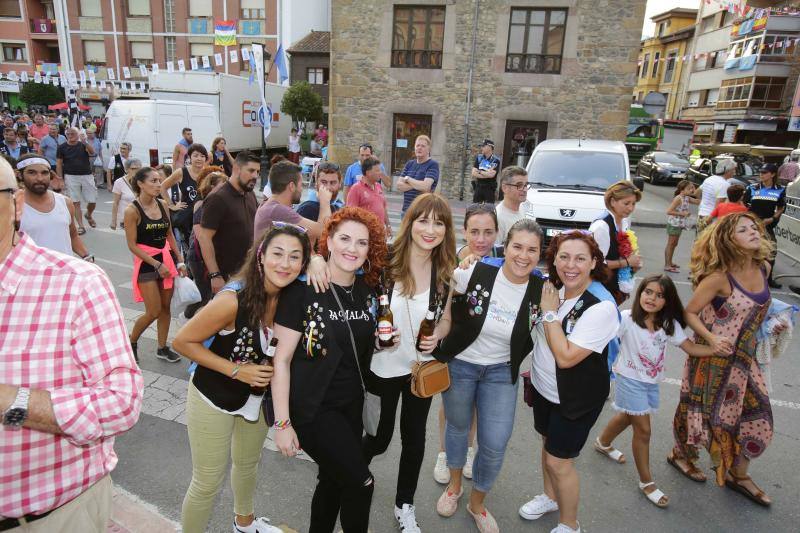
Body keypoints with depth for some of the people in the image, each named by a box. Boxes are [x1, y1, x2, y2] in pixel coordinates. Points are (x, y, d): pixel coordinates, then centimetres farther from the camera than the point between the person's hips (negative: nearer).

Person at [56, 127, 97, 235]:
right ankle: (81, 226, 2)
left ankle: (88, 215, 34)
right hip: (71, 177, -1)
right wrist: (60, 179, -1)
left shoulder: (83, 145, 5)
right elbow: (59, 164, 5)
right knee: (76, 202, -2)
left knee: (93, 201, 1)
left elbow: (92, 153, -17)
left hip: (87, 175, 1)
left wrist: (85, 142, -32)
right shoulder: (62, 147, 4)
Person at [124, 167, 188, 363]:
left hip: (167, 259, 5)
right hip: (146, 263, -5)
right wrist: (157, 265, -16)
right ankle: (131, 341, 24)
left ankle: (162, 348, 25)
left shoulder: (162, 205, 3)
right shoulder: (132, 210, -13)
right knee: (154, 312, -3)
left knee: (166, 307, 11)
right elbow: (132, 245, -12)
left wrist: (180, 260, 6)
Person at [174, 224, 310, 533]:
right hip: (214, 399, -6)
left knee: (248, 463, 28)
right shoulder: (233, 300, -32)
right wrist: (235, 370, -25)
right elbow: (183, 341, -21)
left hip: (258, 396, 6)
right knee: (208, 483, 10)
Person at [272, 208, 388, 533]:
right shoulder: (303, 291, -17)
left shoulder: (367, 291, 1)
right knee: (361, 482, -2)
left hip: (351, 405, 6)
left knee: (333, 481, 18)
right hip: (311, 408, -6)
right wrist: (282, 423, -16)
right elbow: (282, 359, -16)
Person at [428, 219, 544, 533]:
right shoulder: (475, 273, -21)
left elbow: (534, 338, 5)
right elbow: (448, 317, -7)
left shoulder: (540, 290, -14)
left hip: (500, 373, 1)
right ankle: (454, 486, 50)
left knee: (495, 446, 2)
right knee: (457, 427, 20)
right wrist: (436, 337, -24)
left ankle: (477, 504, 34)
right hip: (459, 365, -1)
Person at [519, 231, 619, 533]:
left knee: (559, 461, 6)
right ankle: (551, 497, 49)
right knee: (548, 444, 24)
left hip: (576, 398, -6)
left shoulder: (601, 307, -28)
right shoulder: (553, 288, -7)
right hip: (544, 387, 7)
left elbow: (565, 357, -31)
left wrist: (550, 312, -25)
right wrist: (535, 370, 11)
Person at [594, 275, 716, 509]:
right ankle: (646, 482, 18)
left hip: (652, 382, 6)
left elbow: (692, 348, -8)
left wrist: (721, 350, -19)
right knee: (643, 430, 0)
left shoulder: (670, 324, -7)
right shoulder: (627, 318, -22)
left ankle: (603, 443, 53)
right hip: (630, 380, -6)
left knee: (627, 417, 25)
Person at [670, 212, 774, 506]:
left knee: (757, 416, 12)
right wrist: (712, 340, -27)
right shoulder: (719, 277, -23)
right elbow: (690, 313, -17)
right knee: (703, 412, 10)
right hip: (713, 358, -7)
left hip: (745, 357, 7)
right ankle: (680, 454, 38)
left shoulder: (762, 269, -2)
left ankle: (739, 476, 34)